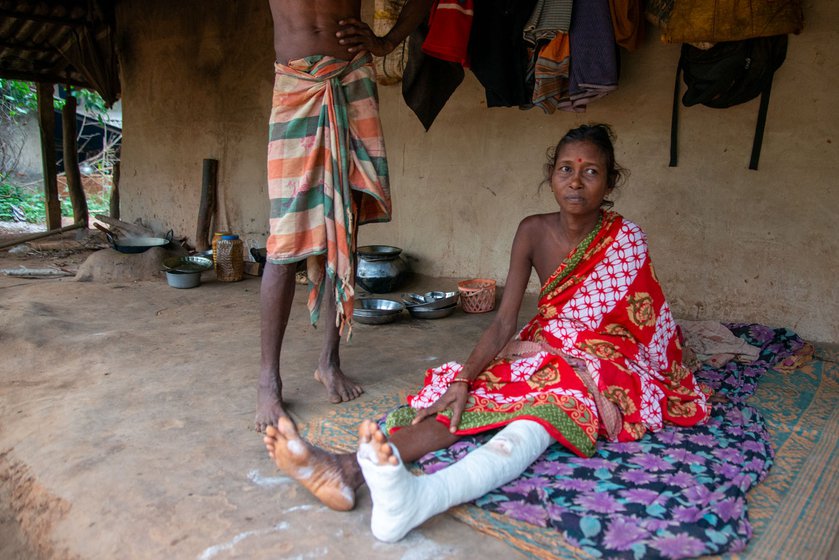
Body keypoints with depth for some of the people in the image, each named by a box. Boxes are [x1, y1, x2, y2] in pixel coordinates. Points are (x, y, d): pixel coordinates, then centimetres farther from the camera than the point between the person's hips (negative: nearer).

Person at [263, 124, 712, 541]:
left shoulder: (625, 241, -11)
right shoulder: (533, 232, -2)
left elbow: (618, 336, -10)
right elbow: (503, 324, -8)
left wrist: (535, 347, -11)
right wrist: (463, 379, -22)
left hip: (607, 368, -4)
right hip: (539, 356, 5)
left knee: (545, 410, -37)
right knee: (467, 398, -23)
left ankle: (416, 498, -64)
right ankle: (347, 469, -43)